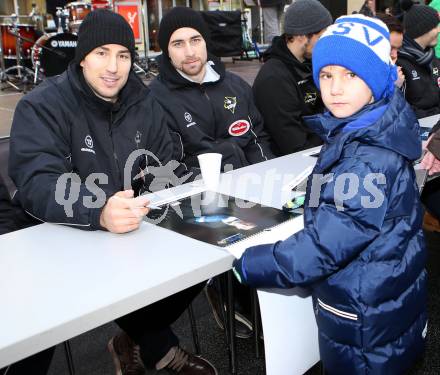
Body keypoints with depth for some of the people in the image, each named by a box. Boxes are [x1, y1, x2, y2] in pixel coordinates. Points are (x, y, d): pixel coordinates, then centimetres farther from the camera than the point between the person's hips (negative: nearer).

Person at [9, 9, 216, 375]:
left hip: (136, 230, 5)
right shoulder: (41, 107, -13)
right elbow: (38, 186, -27)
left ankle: (135, 342, 8)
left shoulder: (144, 104, 4)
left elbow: (170, 171, 7)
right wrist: (100, 211, -46)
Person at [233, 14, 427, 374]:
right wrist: (321, 190, 4)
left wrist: (247, 266, -20)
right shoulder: (363, 131, 0)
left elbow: (325, 245, -30)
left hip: (366, 322, -8)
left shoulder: (370, 160, -30)